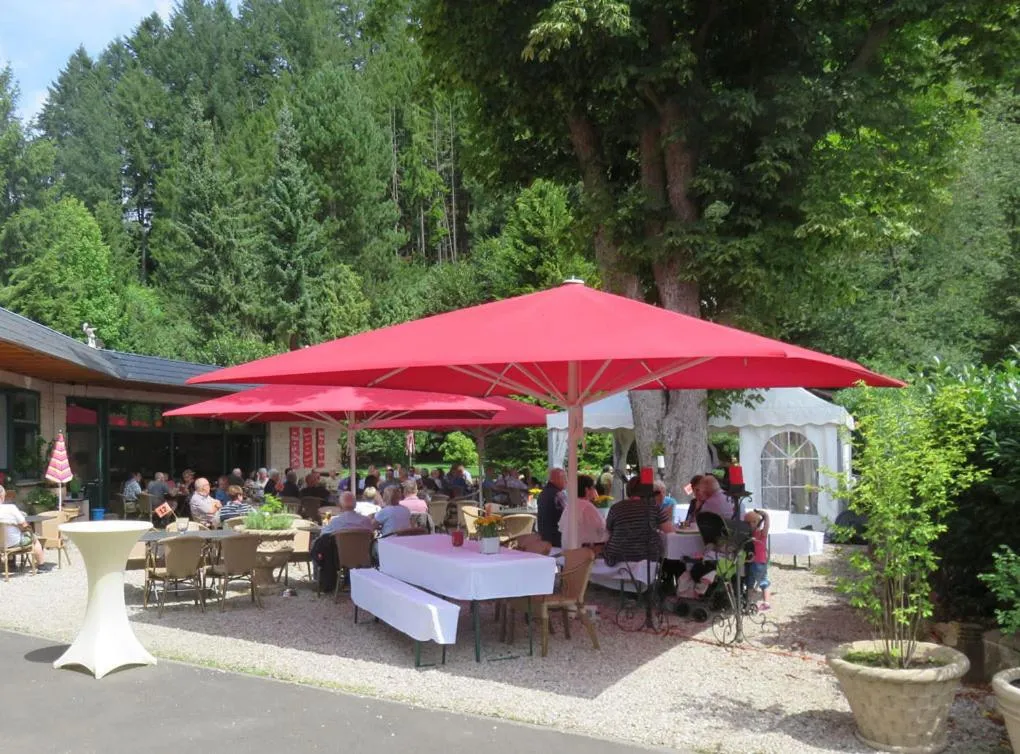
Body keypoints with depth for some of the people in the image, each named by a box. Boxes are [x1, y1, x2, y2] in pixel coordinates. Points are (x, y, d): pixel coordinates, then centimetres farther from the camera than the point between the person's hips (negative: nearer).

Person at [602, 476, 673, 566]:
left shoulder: (615, 508, -3)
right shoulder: (653, 505, -3)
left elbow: (607, 533, 9)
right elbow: (669, 529, 0)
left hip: (619, 558, 0)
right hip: (648, 558, 0)